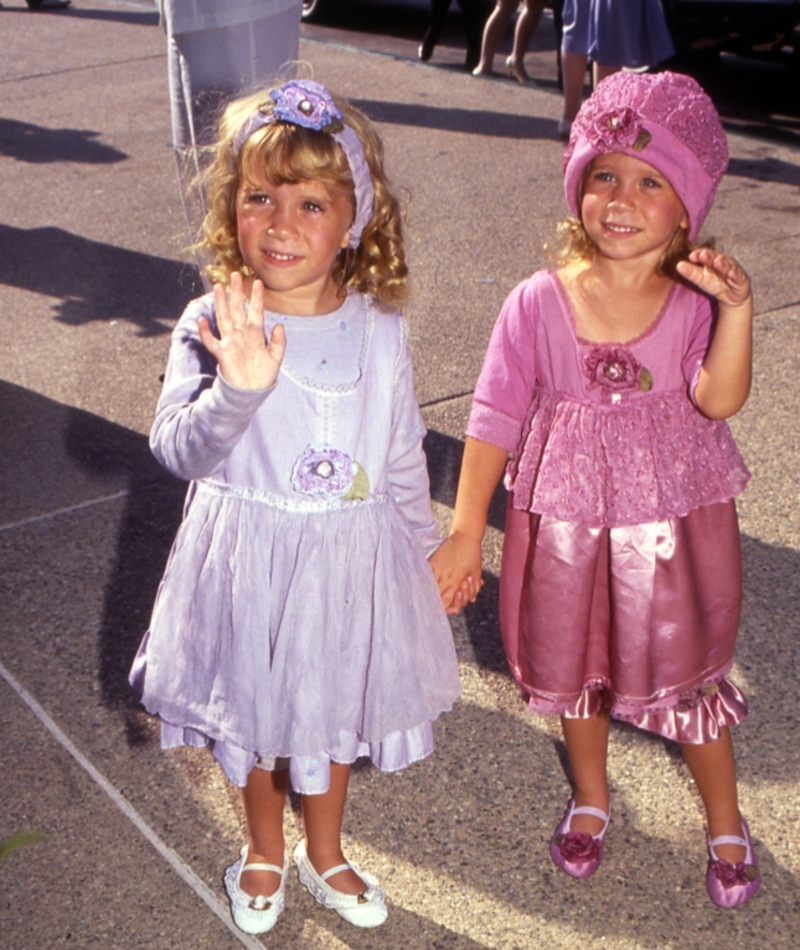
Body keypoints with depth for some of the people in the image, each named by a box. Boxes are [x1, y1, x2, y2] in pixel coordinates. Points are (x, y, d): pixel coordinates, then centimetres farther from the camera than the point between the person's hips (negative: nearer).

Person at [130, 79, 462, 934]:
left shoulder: (379, 329, -9)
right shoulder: (211, 325, -16)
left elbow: (403, 456, 2)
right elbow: (177, 448, -24)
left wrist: (420, 554, 10)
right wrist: (236, 388, -42)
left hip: (351, 560, 2)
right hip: (247, 558, -1)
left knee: (333, 706, 20)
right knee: (253, 707, 19)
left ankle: (324, 852, 47)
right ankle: (264, 850, 47)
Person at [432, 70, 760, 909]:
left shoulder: (696, 302, -10)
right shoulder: (538, 303, -10)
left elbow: (719, 399, -25)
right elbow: (495, 417, -8)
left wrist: (736, 311, -39)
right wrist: (466, 531, -9)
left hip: (673, 517, -1)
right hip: (565, 518, 1)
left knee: (685, 672, 10)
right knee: (572, 662, 18)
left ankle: (725, 823, 35)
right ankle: (591, 796, 46)